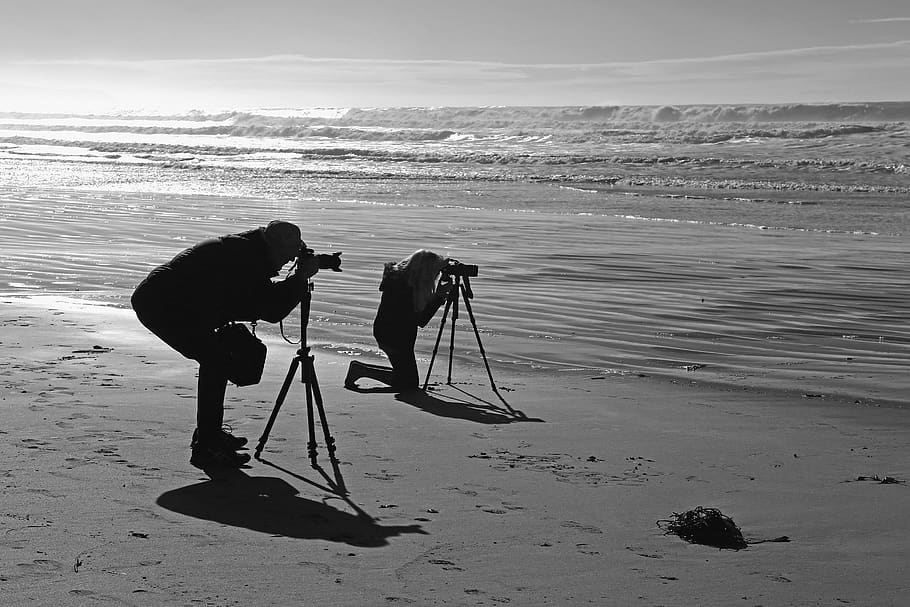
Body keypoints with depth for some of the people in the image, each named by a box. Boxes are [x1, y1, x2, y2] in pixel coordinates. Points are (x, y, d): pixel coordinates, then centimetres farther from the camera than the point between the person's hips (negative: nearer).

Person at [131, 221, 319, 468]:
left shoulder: (243, 247, 13)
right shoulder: (246, 258, -17)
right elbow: (272, 312, -17)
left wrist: (297, 280, 9)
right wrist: (301, 276, -10)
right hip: (163, 305, -11)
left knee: (215, 361, 16)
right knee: (215, 364, -12)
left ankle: (209, 432, 25)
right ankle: (205, 449, -9)